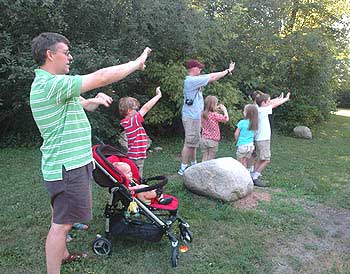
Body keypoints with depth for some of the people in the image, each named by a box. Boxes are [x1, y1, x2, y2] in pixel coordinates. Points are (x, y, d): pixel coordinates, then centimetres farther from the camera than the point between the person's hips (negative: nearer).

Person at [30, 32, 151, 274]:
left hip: (71, 164, 11)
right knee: (62, 223, -1)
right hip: (66, 167, -11)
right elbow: (101, 77, -23)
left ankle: (62, 255, 42)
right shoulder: (51, 84, -21)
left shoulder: (46, 84, 13)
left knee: (63, 218, 24)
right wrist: (137, 63, -14)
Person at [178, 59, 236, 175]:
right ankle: (183, 168, 2)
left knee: (194, 142, 18)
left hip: (195, 116, 10)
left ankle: (193, 165, 30)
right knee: (189, 143, -5)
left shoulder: (195, 79, 12)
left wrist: (227, 70, 12)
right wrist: (228, 71, -1)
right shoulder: (192, 80, -17)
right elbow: (212, 78, -13)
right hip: (191, 117, -10)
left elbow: (211, 75, 15)